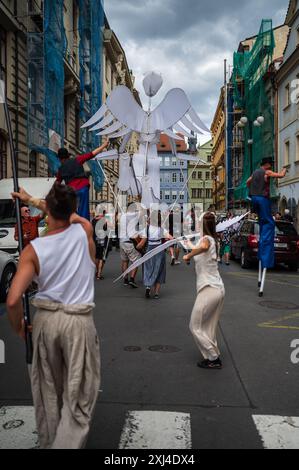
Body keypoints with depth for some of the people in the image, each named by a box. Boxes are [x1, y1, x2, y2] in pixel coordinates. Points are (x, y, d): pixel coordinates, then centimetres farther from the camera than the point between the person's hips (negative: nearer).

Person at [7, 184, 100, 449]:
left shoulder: (33, 250, -10)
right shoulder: (84, 231, -8)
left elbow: (13, 300, -15)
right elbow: (67, 214, 16)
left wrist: (18, 327, 5)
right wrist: (32, 200, 27)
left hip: (45, 318, 2)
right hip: (78, 321, -2)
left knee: (47, 390, 21)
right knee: (79, 395, 5)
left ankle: (48, 444, 39)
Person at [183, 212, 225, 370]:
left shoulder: (206, 238, -13)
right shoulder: (212, 240, 13)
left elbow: (203, 247, -40)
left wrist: (188, 256, -25)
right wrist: (190, 245, 48)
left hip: (209, 290, -9)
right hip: (219, 289, 9)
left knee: (195, 326, 4)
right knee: (209, 328, 15)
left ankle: (213, 359, 6)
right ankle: (214, 357, 16)